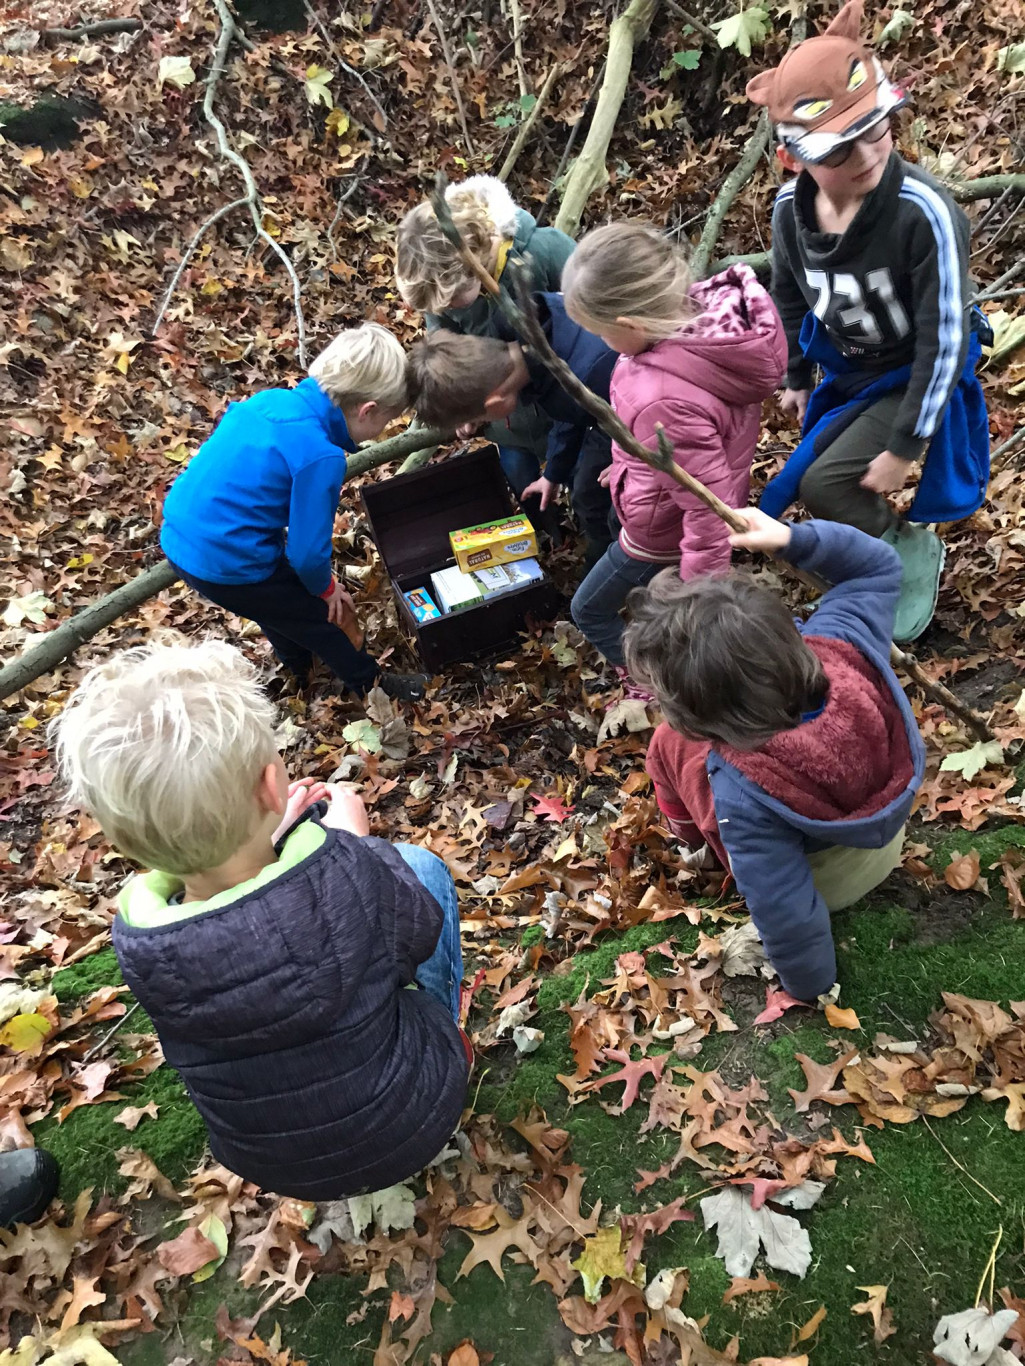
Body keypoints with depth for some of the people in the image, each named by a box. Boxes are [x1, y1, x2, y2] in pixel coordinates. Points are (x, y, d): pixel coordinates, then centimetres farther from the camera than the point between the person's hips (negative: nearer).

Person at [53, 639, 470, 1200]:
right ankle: (450, 1036, 30)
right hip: (407, 1128, -2)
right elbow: (420, 933, -14)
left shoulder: (134, 935, -25)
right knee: (420, 863, 10)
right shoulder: (343, 872, -36)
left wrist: (270, 839, -4)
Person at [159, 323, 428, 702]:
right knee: (320, 617, 16)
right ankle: (372, 687, 38)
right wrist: (325, 587, 3)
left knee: (279, 601, 33)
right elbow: (308, 552, -19)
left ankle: (298, 669, 59)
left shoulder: (272, 399, 0)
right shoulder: (321, 457, -24)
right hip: (226, 566, -8)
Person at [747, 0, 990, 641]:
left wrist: (905, 447, -24)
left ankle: (913, 549, 8)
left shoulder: (925, 212, -32)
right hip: (846, 370, 6)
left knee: (824, 484, -19)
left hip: (914, 375, -6)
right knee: (811, 469, 12)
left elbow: (943, 338, -27)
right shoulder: (791, 207, -15)